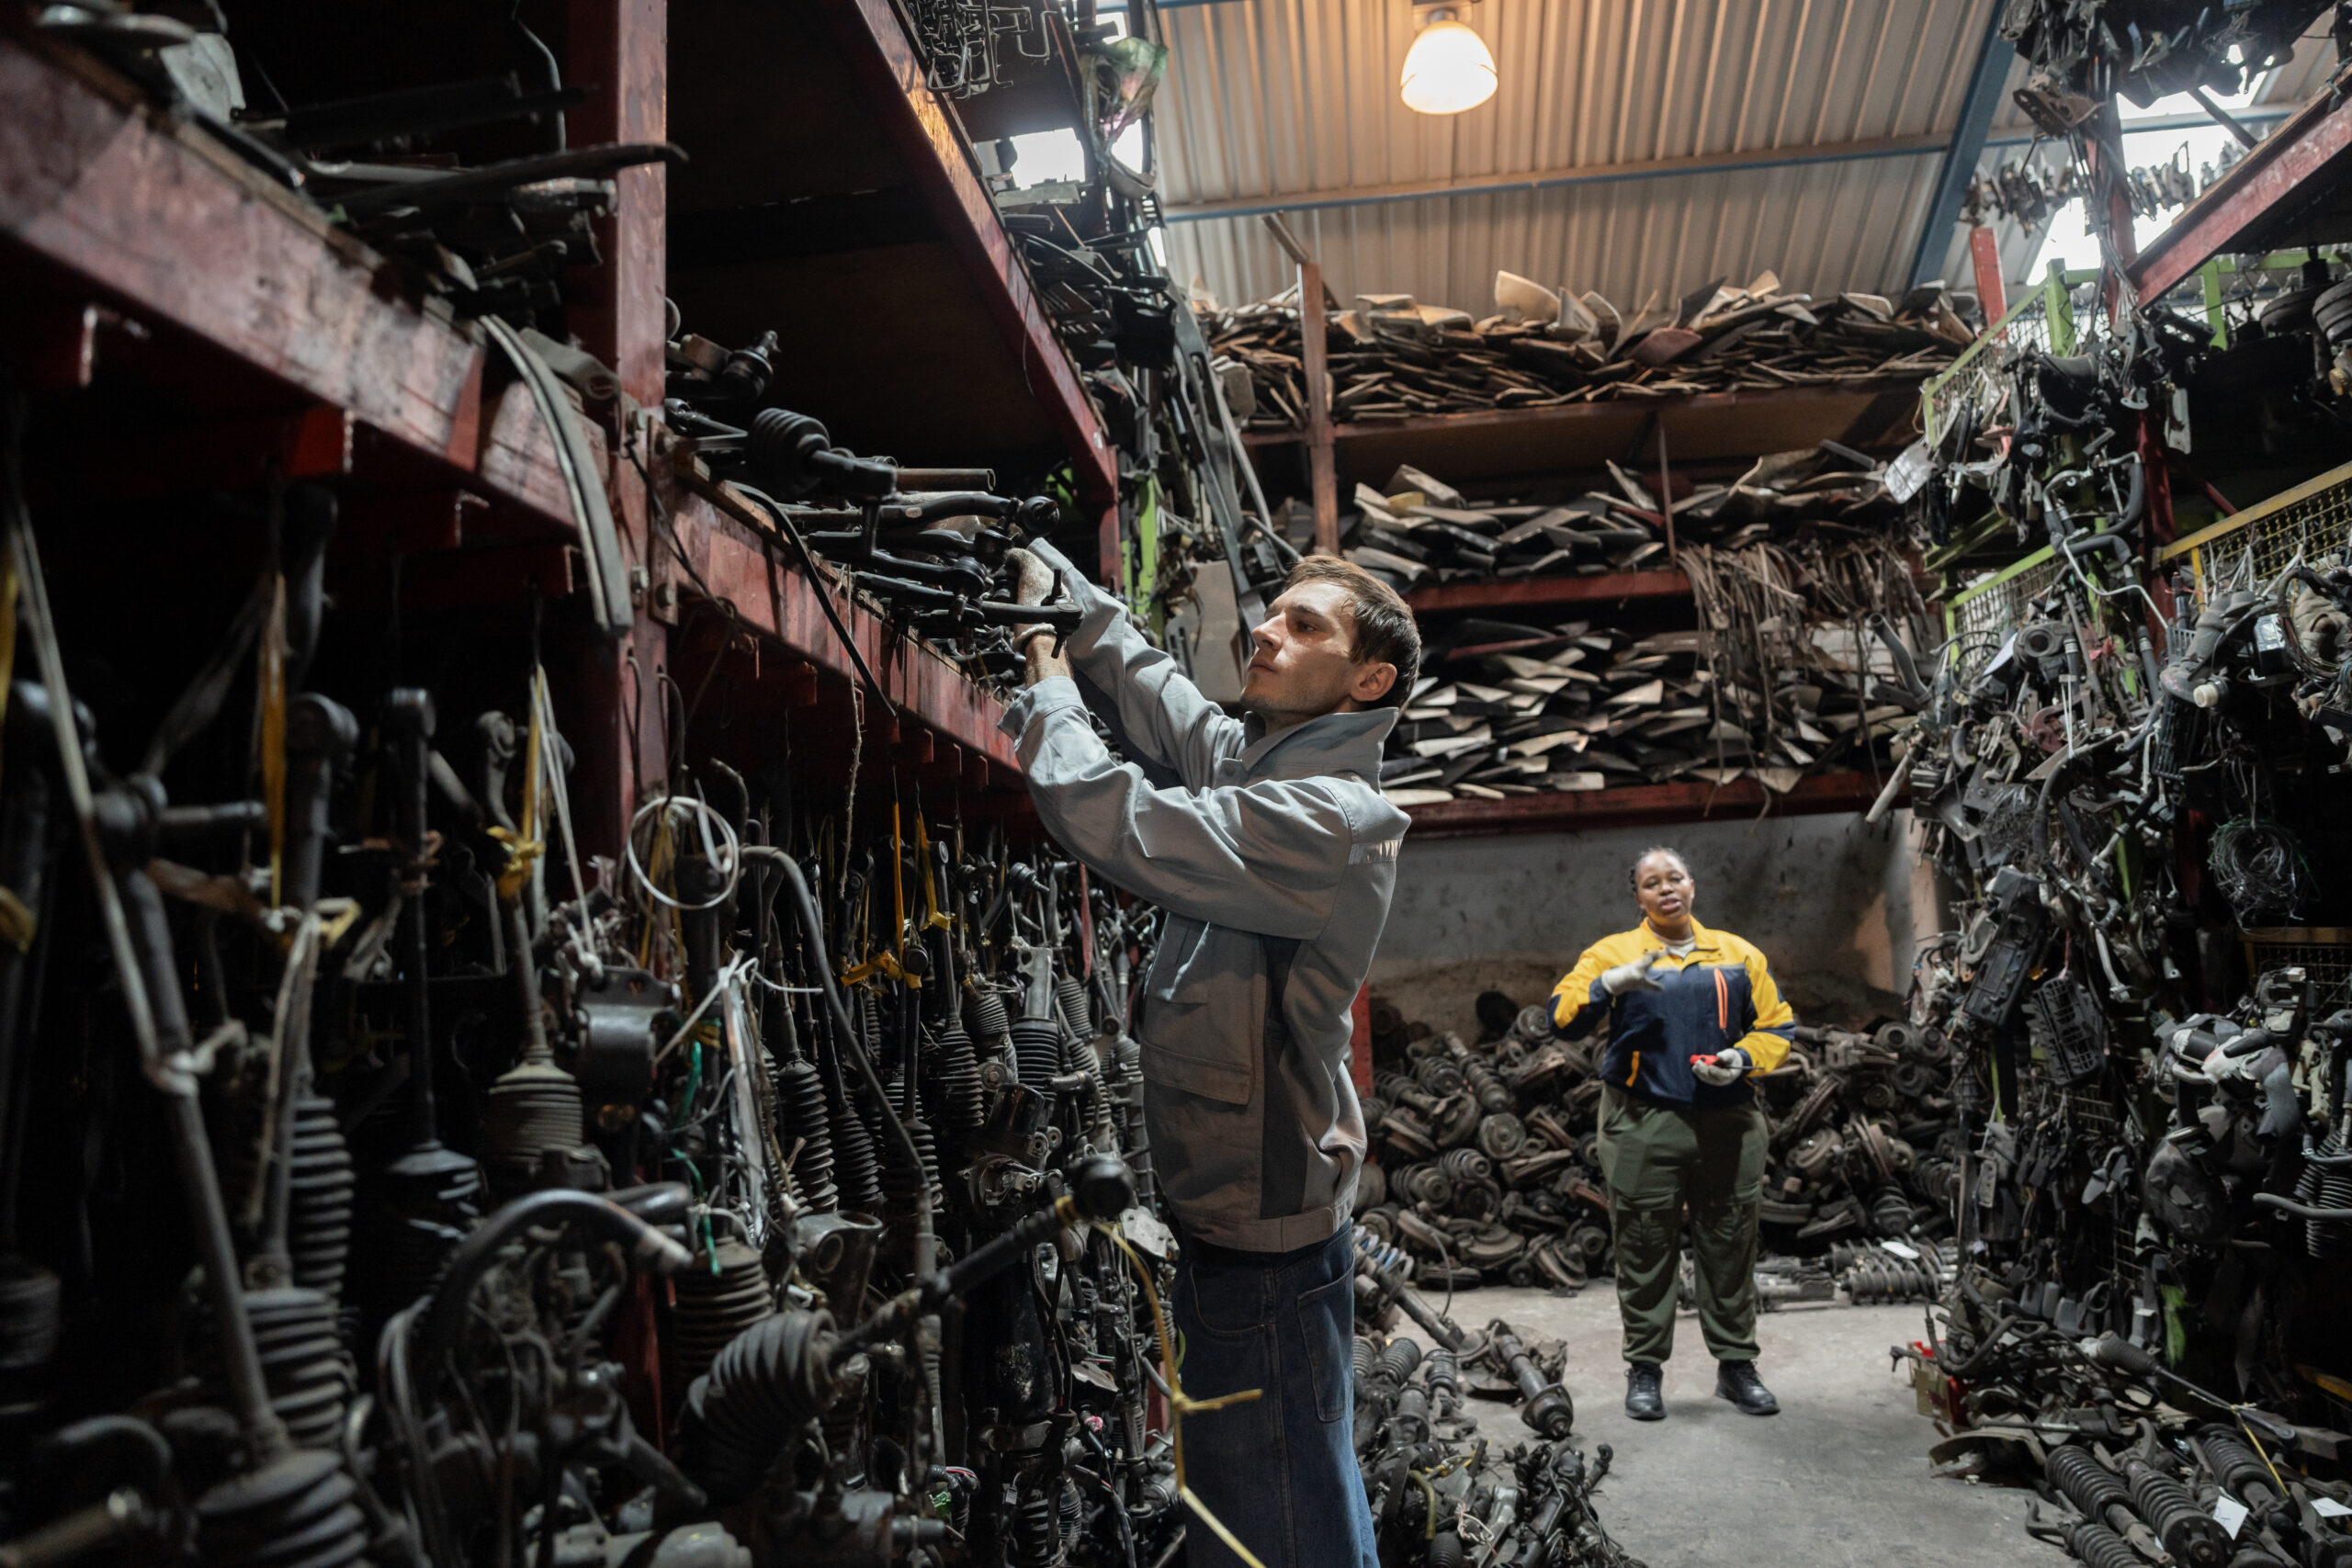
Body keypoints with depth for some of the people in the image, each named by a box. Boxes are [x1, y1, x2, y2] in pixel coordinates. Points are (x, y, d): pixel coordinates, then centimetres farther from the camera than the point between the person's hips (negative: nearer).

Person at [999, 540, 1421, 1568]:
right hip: (1221, 1207, 9)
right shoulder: (1245, 759, 7)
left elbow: (1115, 821, -25)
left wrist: (1047, 688, -10)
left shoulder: (1333, 819, -20)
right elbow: (1132, 672, 12)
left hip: (1263, 1232, -9)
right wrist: (1044, 574, 1)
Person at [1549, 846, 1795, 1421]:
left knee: (1730, 1244, 9)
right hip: (1644, 1123, -2)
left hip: (1728, 1123, 3)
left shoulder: (1738, 954, 13)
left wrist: (1743, 1059, -6)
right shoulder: (1612, 952, 5)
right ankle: (1645, 1368, 14)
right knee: (1645, 1247, 2)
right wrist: (1609, 985, -22)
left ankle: (1736, 1363, 24)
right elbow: (1563, 1017, -5)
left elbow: (1777, 1027, 14)